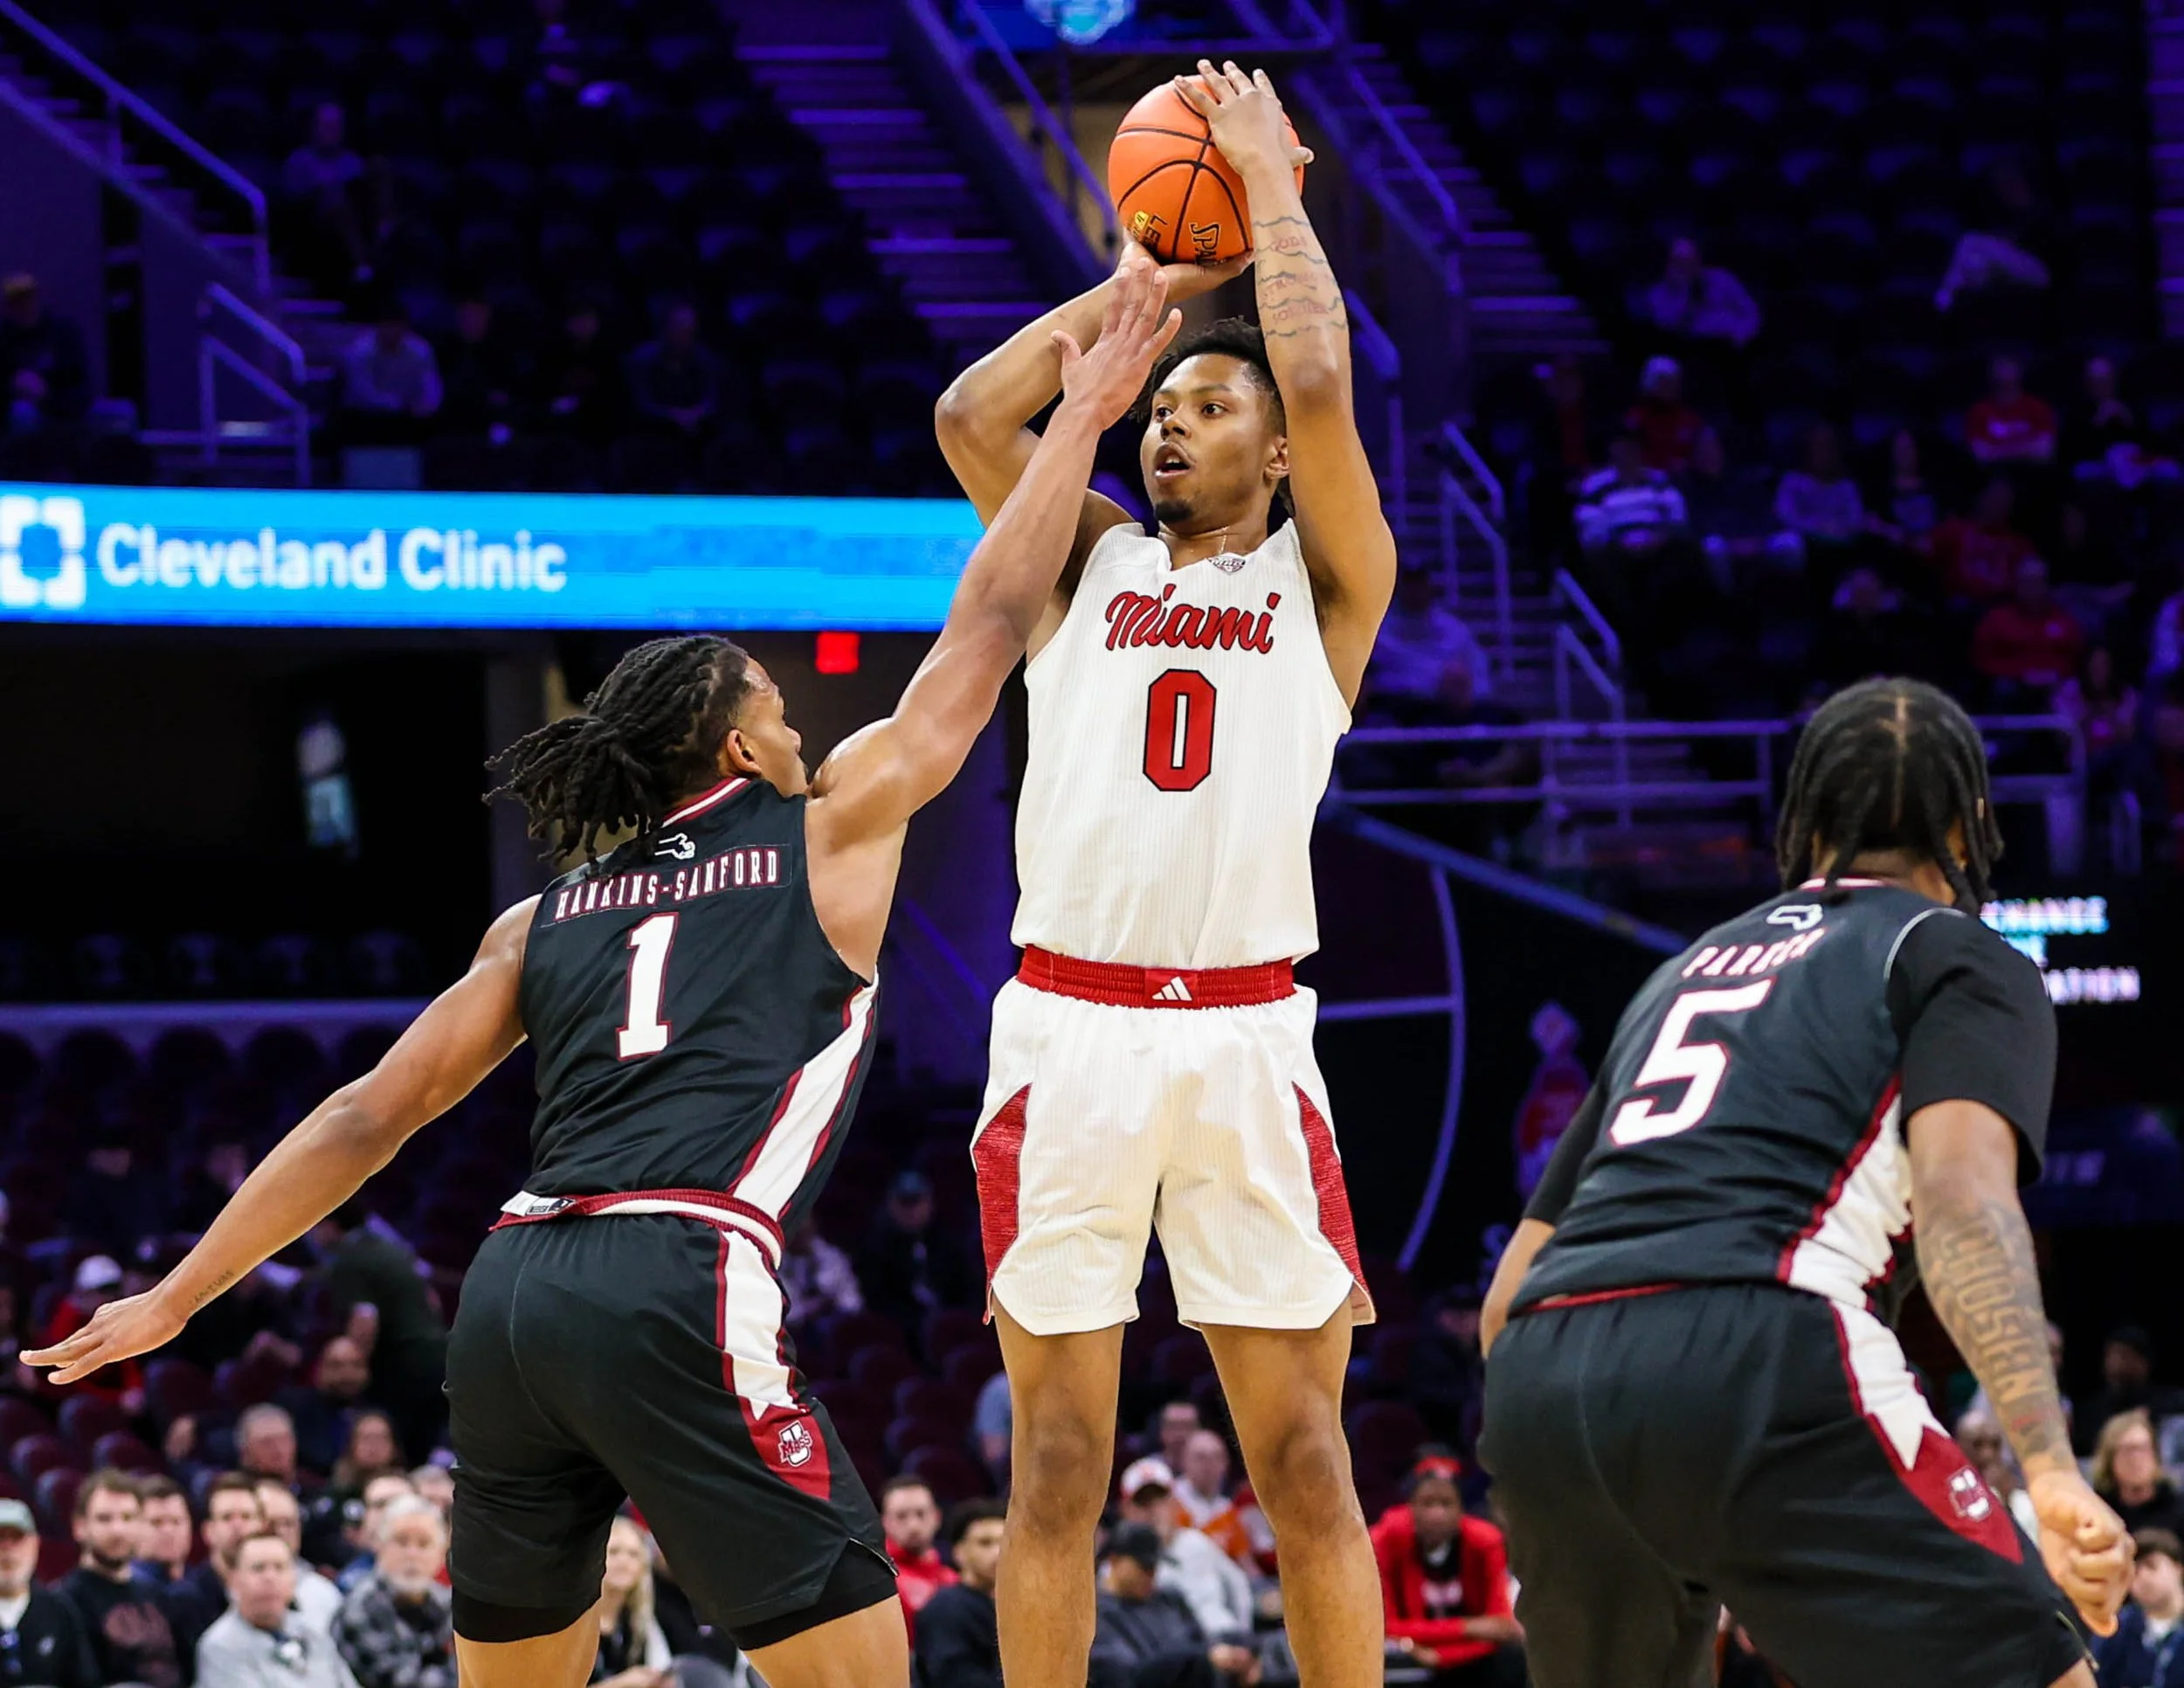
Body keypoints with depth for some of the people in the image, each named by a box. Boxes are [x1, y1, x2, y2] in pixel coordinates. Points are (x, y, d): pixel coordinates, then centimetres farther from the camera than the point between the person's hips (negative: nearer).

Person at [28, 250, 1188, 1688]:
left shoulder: (549, 919, 23)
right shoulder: (830, 831, 13)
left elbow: (369, 1117, 18)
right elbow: (991, 625, 19)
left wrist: (177, 1299, 20)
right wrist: (1086, 412, 28)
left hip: (510, 1297, 6)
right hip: (679, 1286, -6)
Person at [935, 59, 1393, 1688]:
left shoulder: (1324, 577, 10)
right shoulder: (1092, 560, 18)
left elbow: (1318, 382, -6)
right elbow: (970, 417, 3)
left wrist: (1271, 179, 5)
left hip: (1246, 1035, -2)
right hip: (1066, 1030, 2)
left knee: (1305, 1457, -2)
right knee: (1059, 1459, 2)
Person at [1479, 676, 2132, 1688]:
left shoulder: (1683, 972, 33)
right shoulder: (1959, 960, 14)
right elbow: (1960, 1193, -8)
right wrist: (2048, 1466, -19)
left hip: (1536, 1386, 6)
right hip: (1755, 1366, -6)